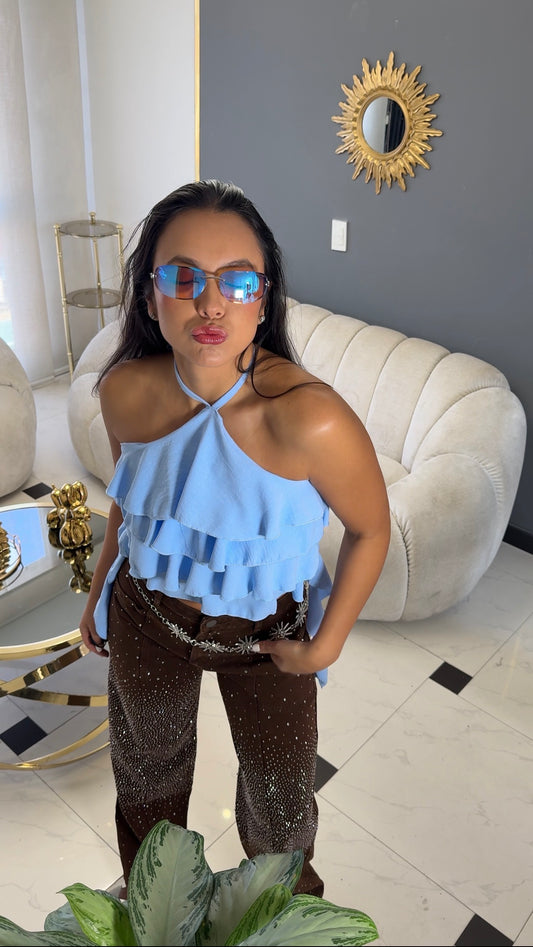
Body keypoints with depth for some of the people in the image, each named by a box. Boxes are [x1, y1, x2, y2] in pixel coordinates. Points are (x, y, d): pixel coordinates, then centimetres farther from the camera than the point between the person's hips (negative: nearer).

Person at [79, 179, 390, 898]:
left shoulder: (308, 417, -34)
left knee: (280, 789, 21)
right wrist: (98, 591, 10)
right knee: (148, 762, 29)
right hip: (147, 612, 4)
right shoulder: (125, 390, -20)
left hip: (264, 631, -3)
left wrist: (326, 645, -12)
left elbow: (370, 529, -17)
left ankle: (286, 895, 60)